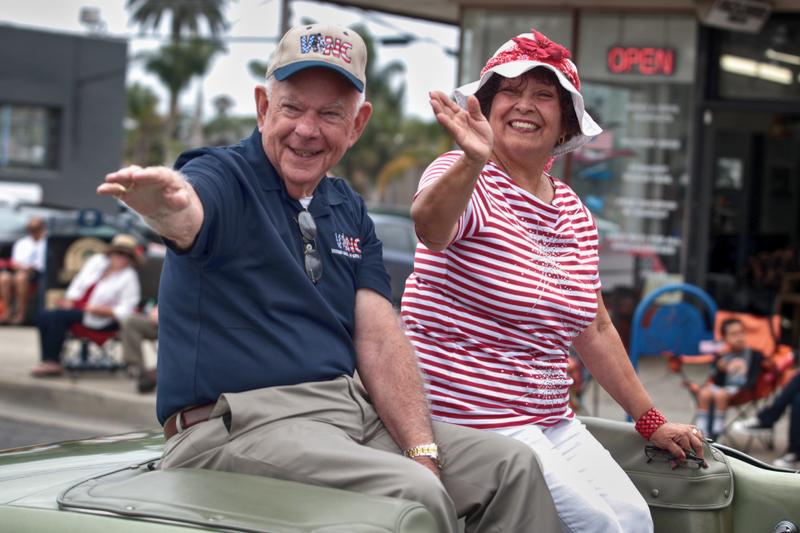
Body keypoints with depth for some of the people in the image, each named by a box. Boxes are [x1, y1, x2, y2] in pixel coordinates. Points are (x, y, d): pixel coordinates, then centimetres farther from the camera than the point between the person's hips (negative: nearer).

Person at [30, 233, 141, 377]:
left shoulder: (129, 277, -5)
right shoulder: (97, 261, 11)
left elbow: (123, 312, -12)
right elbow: (78, 284, 13)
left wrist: (97, 309, -19)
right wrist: (69, 301, -4)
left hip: (100, 320, -7)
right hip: (77, 309, 7)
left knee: (58, 316, -27)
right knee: (43, 317, -16)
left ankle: (52, 362, -21)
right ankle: (48, 361, -17)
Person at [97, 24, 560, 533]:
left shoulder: (350, 212, 14)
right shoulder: (225, 179, -7)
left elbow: (380, 338, 6)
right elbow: (187, 213, -33)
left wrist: (423, 451, -7)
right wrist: (167, 201, -59)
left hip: (353, 412, 7)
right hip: (242, 423, -7)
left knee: (513, 467, -3)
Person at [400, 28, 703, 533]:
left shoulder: (573, 211, 12)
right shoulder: (468, 180, -10)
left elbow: (594, 327, 20)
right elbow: (430, 224, -36)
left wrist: (649, 419, 20)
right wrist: (474, 162, -56)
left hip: (550, 418, 7)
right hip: (466, 412, -7)